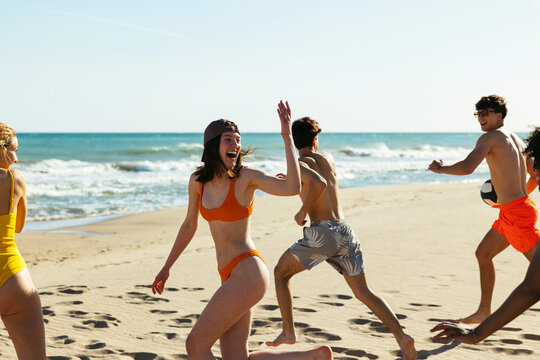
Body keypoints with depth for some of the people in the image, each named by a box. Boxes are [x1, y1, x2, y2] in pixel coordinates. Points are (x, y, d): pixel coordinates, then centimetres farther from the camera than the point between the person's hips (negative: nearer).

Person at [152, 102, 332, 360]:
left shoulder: (247, 177, -10)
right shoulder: (197, 181, 7)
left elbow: (292, 188, -27)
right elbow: (189, 226, 21)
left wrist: (287, 137, -24)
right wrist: (166, 268, 26)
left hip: (247, 274, -7)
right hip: (232, 277, 7)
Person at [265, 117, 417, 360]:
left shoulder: (298, 164, 0)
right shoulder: (328, 159, 20)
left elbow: (319, 184, -21)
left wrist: (302, 212, -9)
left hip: (322, 231, -5)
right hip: (346, 232, 6)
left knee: (280, 273, 16)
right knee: (363, 293, 7)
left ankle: (288, 332, 13)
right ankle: (401, 336, -11)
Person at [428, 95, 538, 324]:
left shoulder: (489, 138, -9)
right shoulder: (516, 140, 17)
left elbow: (467, 168, -22)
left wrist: (439, 168, -6)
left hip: (515, 212, -10)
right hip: (521, 206, 10)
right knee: (483, 253, 17)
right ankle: (484, 312, 22)